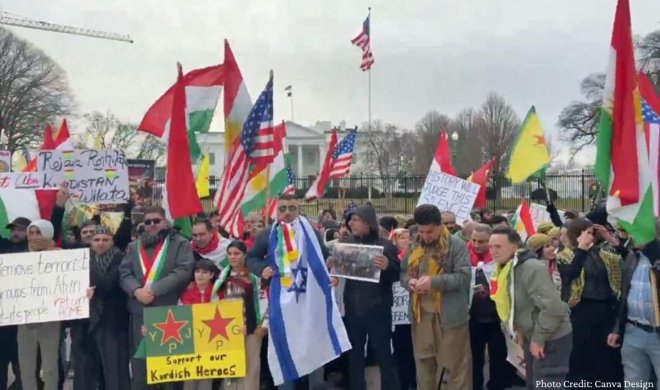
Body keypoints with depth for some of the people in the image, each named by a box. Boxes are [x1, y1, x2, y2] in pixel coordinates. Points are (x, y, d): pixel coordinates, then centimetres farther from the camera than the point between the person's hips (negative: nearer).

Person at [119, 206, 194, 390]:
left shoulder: (180, 244, 4)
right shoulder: (134, 247, 18)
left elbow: (183, 271, -8)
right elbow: (124, 274, 10)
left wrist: (154, 289, -14)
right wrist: (136, 290, -11)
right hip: (140, 312, 4)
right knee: (139, 360, 6)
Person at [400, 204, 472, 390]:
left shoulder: (457, 246, -7)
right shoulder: (415, 247, 11)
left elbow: (464, 277, -15)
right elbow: (403, 273, 16)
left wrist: (434, 281, -25)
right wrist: (409, 281, -7)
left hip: (449, 315, -5)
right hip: (421, 314, 5)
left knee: (456, 364, 2)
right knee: (423, 362, 16)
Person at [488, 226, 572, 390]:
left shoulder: (532, 268, -24)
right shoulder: (504, 269, 4)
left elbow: (553, 307, -30)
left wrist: (539, 338, -23)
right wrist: (520, 330, 7)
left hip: (551, 339, -9)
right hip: (532, 337, 9)